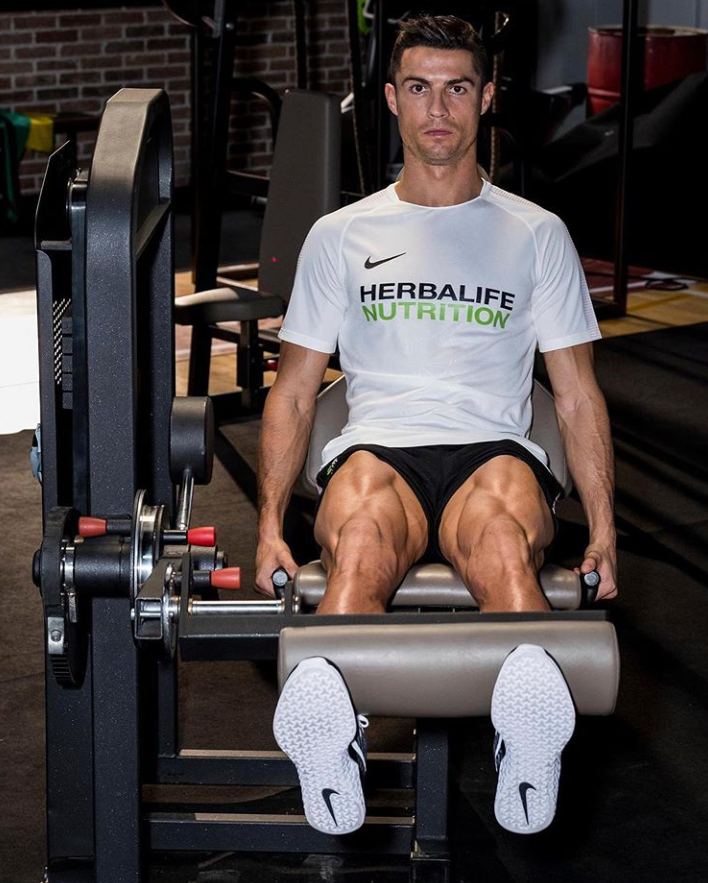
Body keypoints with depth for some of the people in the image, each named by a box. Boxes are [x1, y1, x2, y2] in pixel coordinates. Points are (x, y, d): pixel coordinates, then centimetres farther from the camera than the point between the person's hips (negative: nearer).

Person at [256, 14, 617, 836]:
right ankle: (328, 731, -68)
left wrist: (603, 529, 2)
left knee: (501, 543, -41)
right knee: (361, 550, -40)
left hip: (493, 452, 0)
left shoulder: (537, 235, 18)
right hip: (379, 450, 1)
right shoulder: (341, 235, 19)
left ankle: (530, 728, -70)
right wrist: (269, 523, 2)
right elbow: (293, 393, 17)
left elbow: (578, 396, 16)